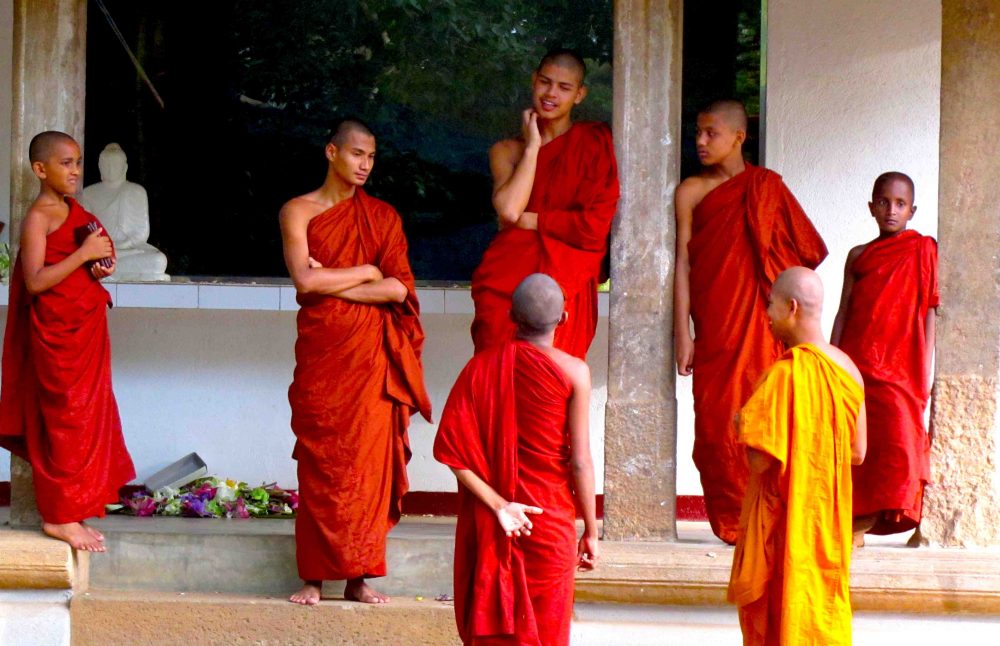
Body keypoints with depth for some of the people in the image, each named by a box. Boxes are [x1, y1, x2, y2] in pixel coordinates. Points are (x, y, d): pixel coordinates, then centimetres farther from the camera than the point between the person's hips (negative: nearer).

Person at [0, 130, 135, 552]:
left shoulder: (76, 212, 12)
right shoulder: (38, 217, -13)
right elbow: (35, 281, -21)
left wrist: (101, 267, 2)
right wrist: (83, 254, -23)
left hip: (86, 327, 9)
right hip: (57, 331, -9)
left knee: (88, 417, 10)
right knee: (66, 418, -4)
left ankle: (71, 511, 17)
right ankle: (59, 515, 3)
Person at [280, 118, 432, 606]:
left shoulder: (383, 216, 11)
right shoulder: (298, 211, 5)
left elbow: (399, 288, -1)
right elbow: (305, 279, -10)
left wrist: (333, 285, -7)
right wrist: (366, 272, -3)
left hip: (372, 352, 1)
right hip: (321, 350, -1)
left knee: (369, 456, -3)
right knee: (319, 460, -3)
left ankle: (358, 576, 2)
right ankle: (314, 577, 1)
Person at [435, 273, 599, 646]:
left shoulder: (483, 365, -3)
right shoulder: (574, 372, -10)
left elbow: (451, 449, -11)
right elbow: (580, 462, -10)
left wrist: (498, 504, -10)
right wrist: (591, 531, 0)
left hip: (489, 521, 2)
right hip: (551, 516, -2)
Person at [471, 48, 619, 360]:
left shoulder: (595, 143, 6)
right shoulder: (508, 151, 14)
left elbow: (596, 224, -4)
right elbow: (509, 209, -6)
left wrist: (529, 220, -1)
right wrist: (532, 145, 0)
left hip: (564, 285, -2)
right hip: (505, 283, 2)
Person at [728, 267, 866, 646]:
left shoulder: (785, 373, -20)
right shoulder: (847, 369, 3)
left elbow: (761, 459, -22)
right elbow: (857, 453, 10)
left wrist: (744, 426, -3)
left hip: (785, 520, -7)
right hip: (830, 519, 7)